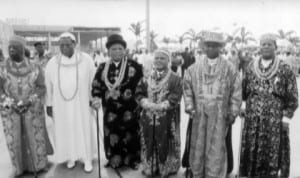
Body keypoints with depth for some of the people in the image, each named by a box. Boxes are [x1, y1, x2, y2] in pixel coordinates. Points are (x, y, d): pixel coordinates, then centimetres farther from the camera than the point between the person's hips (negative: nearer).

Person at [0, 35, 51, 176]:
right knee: (15, 140, 6)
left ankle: (39, 165, 26)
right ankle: (20, 167, 26)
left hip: (32, 110, 0)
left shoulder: (34, 68, -3)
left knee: (36, 138, 6)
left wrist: (29, 101, -16)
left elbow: (41, 88, -2)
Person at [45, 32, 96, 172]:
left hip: (81, 104, -1)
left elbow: (93, 81, -2)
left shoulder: (86, 60, -6)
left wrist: (94, 99, -2)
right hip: (61, 105, 2)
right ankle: (71, 157, 30)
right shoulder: (52, 63, -2)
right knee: (66, 132, 11)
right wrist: (49, 105, 5)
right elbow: (48, 86, 4)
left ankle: (87, 158, 21)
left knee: (84, 131, 6)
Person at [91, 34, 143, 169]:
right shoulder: (103, 68, 6)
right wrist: (96, 98, -9)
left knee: (130, 134, 7)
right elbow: (96, 86, 7)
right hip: (110, 110, 2)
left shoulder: (134, 66, -1)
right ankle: (114, 160, 25)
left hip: (130, 109, -1)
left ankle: (132, 159, 25)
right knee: (112, 135, 8)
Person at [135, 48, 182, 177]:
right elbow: (139, 93, 3)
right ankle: (149, 167, 29)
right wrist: (149, 105, -14)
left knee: (165, 144, 5)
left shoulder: (175, 79, -3)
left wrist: (160, 106, -21)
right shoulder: (147, 78, 9)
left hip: (167, 119, -3)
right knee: (149, 143, 12)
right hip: (148, 117, 4)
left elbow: (175, 98, -13)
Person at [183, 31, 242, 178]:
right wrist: (190, 107, 2)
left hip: (220, 114, -2)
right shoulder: (195, 68, 6)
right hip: (199, 113, 2)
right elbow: (187, 87, 10)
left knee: (216, 148, 0)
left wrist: (233, 113, -1)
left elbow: (236, 92, 3)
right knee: (197, 146, 9)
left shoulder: (229, 69, 2)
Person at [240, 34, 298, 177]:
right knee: (251, 153, 8)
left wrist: (286, 117, -5)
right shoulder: (251, 67, 7)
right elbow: (243, 91, 12)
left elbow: (292, 97, 1)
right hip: (252, 120, 2)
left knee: (272, 154, 5)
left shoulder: (284, 69, 0)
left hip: (275, 121, -2)